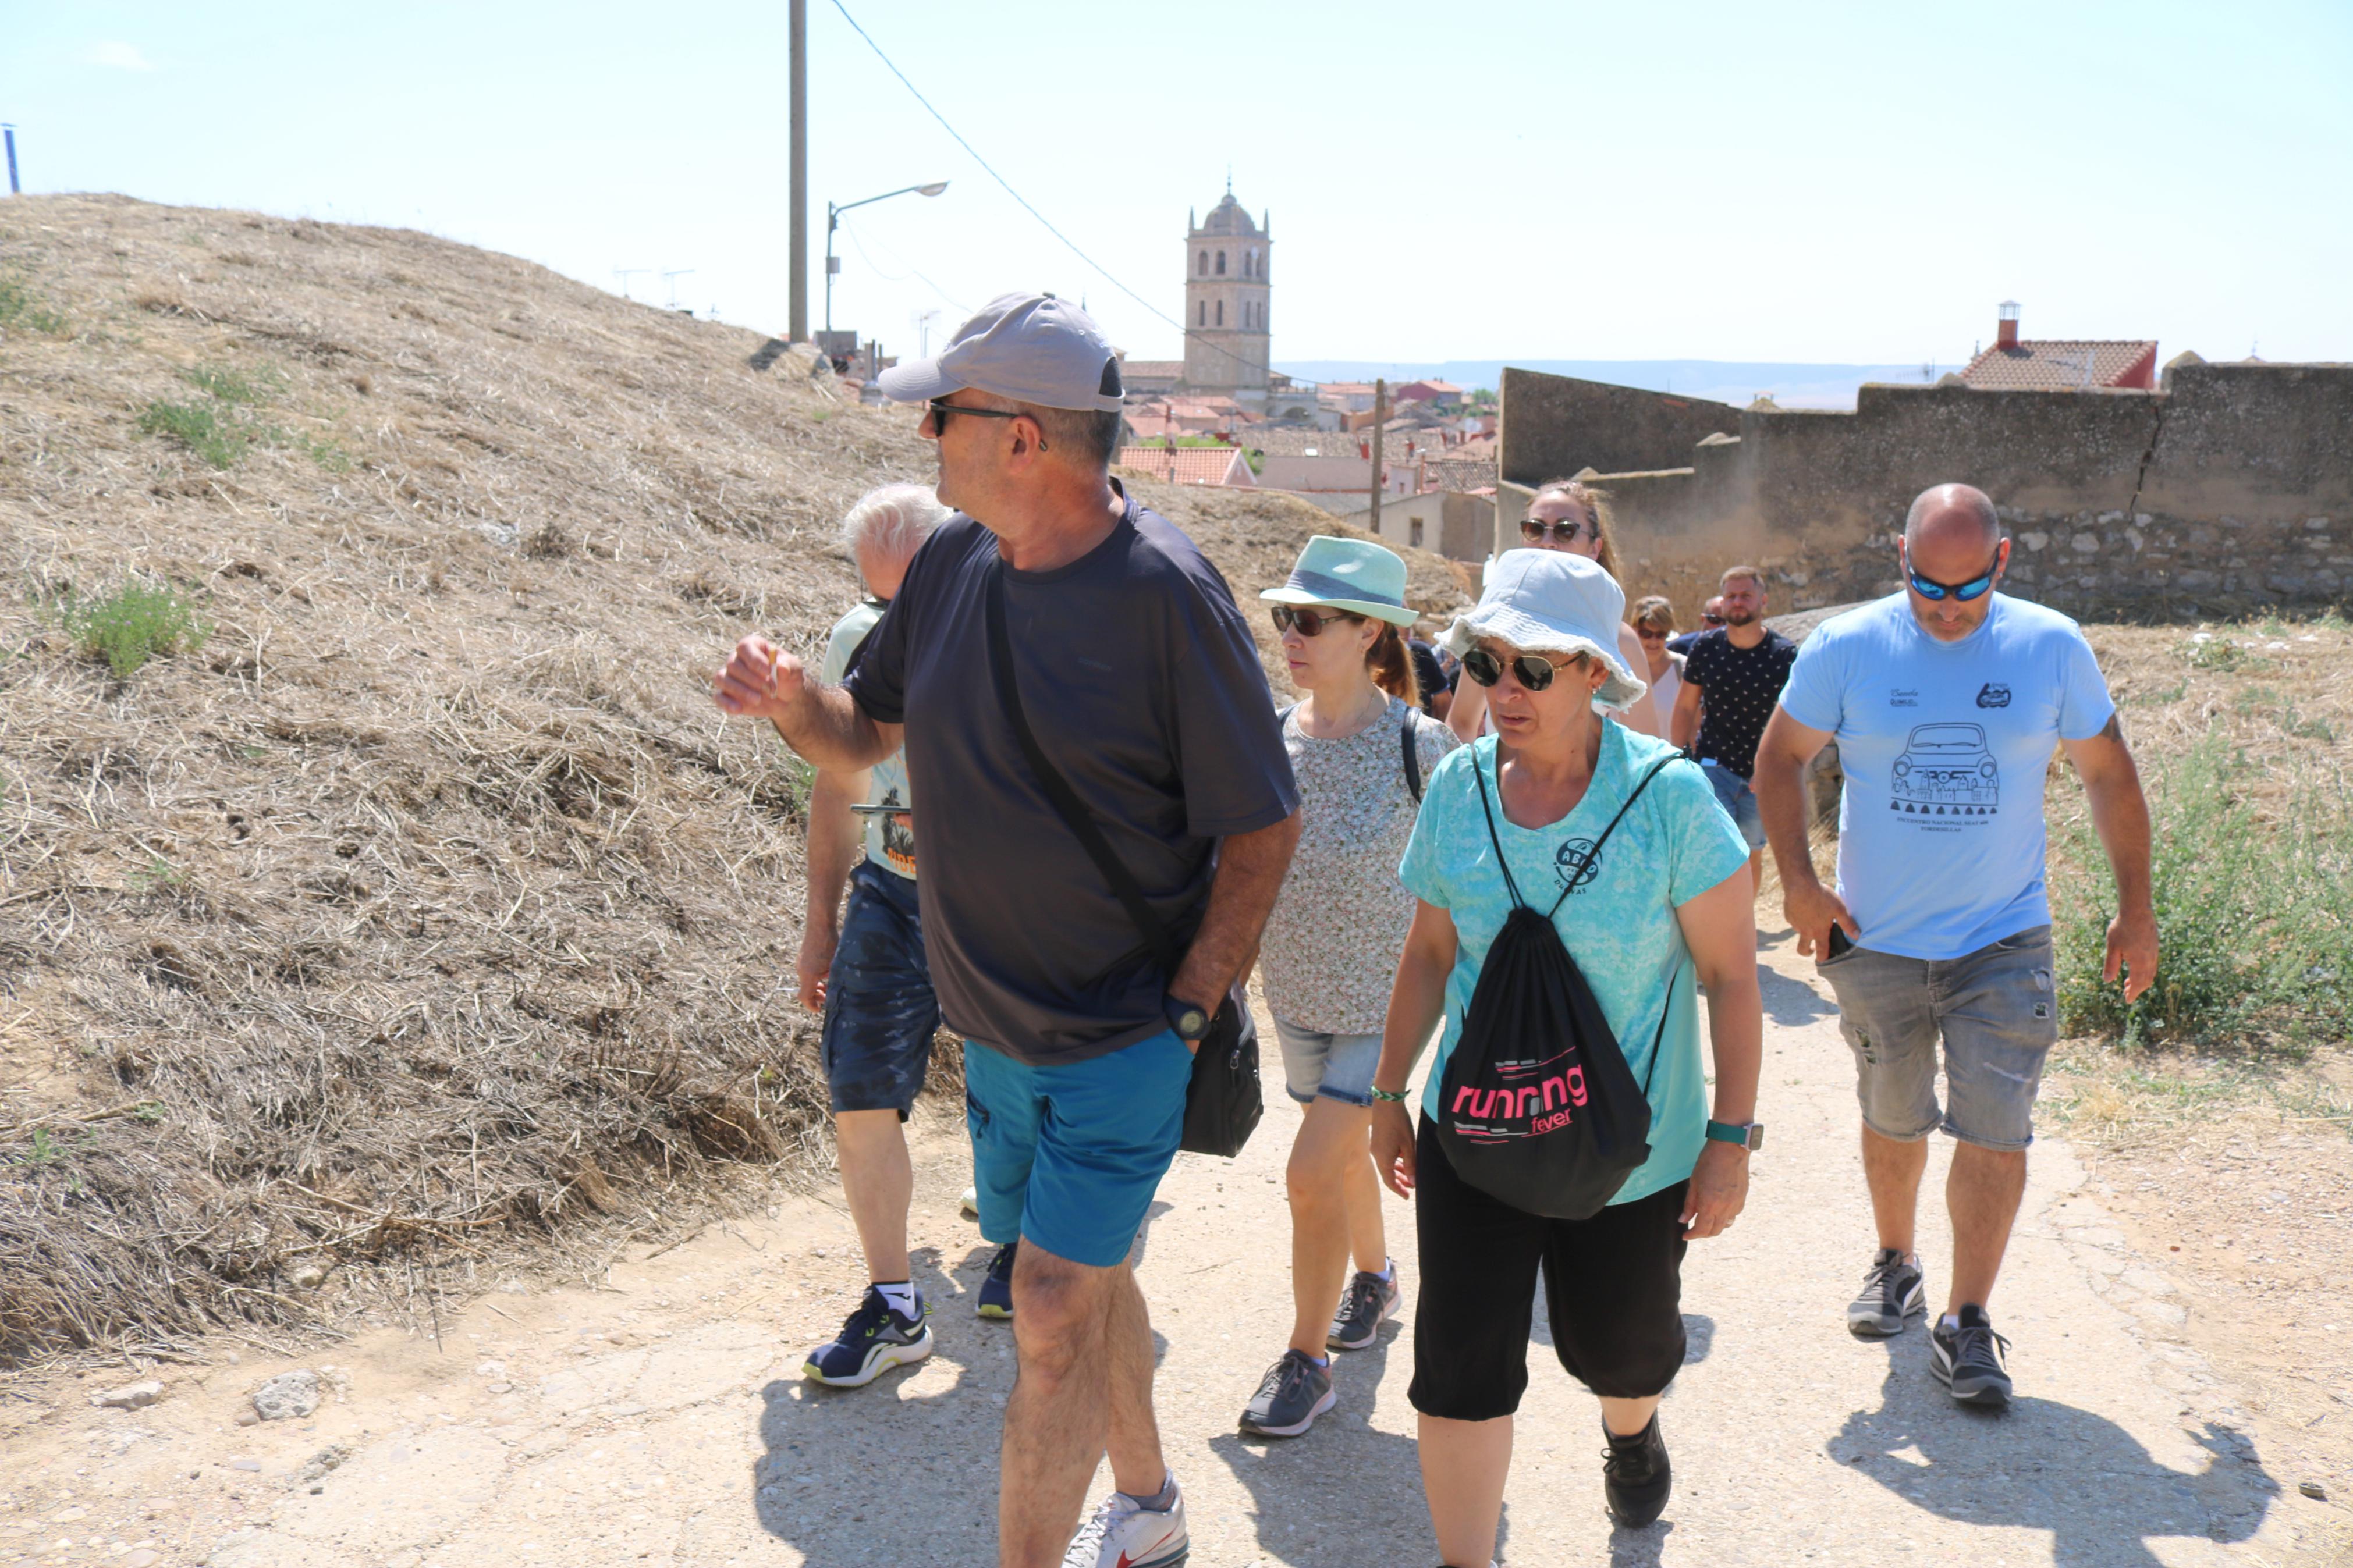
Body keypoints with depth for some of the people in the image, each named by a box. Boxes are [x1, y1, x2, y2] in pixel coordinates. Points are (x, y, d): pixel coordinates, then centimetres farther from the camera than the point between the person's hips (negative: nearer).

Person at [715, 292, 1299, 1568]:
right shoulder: (951, 560, -1)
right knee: (1081, 1277, 21)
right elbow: (865, 734, 10)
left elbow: (1263, 829, -15)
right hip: (992, 1026, 7)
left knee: (1054, 1308, -6)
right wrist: (789, 699, -12)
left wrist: (1185, 1015, -17)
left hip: (1124, 1036, -7)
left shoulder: (1165, 592, -20)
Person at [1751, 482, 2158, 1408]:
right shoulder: (1846, 648, -7)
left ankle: (1966, 1324, 6)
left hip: (2004, 941, 0)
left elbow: (2109, 776, 6)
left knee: (1994, 1132, -5)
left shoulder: (2052, 648, -5)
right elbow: (1779, 758, 5)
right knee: (1893, 1122, 15)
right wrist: (1797, 882, -5)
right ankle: (1896, 1264, 37)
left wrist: (2135, 910, 6)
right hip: (1875, 942, 1)